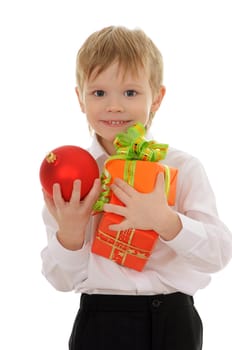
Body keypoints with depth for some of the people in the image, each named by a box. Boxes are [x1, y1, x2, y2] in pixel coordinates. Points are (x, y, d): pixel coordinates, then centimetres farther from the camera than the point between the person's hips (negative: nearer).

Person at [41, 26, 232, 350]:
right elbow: (62, 280, 0)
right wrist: (70, 232, -18)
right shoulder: (70, 174, -2)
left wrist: (164, 221, -26)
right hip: (99, 321, 0)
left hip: (172, 323, 0)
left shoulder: (183, 168, -5)